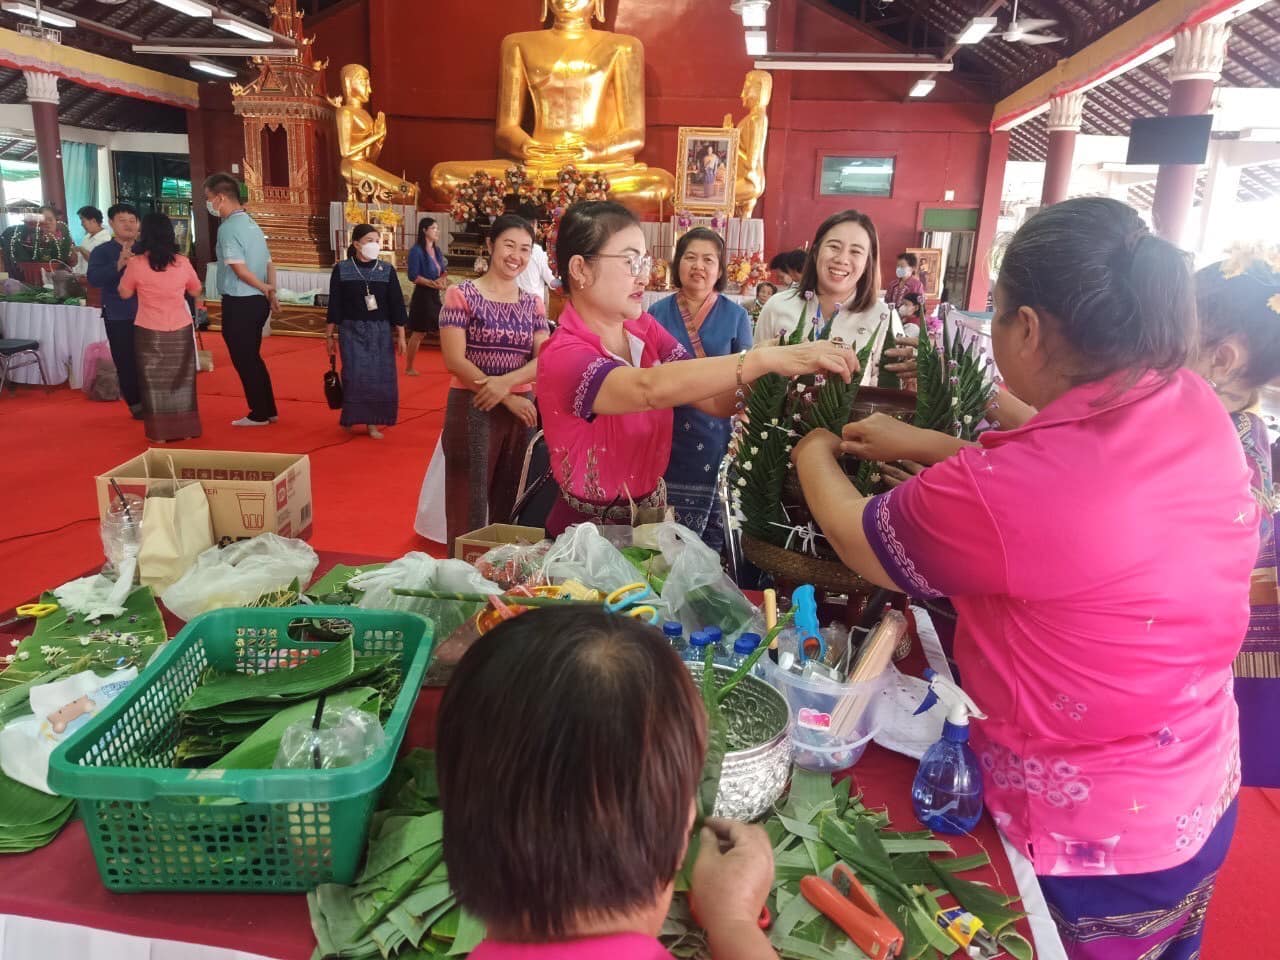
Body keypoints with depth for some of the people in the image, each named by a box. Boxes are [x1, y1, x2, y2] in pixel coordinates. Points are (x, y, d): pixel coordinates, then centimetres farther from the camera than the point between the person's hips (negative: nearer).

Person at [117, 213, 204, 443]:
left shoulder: (136, 263, -10)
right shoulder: (182, 262, -5)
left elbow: (124, 293, 4)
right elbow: (196, 291, 11)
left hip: (149, 331, -2)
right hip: (181, 329, 2)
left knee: (154, 380, 8)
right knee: (181, 378, 13)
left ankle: (159, 433, 10)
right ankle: (185, 429, 17)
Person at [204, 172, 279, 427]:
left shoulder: (228, 227, -15)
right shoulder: (251, 224, 13)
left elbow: (239, 269, -21)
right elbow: (269, 263, 11)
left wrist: (264, 288, -7)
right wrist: (271, 294, 7)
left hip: (238, 303, -8)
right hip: (257, 301, 9)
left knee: (244, 360, 3)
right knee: (252, 357, 17)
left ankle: (258, 415, 12)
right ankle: (268, 411, 22)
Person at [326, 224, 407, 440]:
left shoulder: (387, 269, 1)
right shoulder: (341, 270, -2)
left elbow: (396, 304, 2)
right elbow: (334, 304, 1)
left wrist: (401, 335, 0)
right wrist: (331, 335, 2)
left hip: (381, 331, 2)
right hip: (351, 330, -1)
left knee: (380, 377, -1)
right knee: (355, 376, -8)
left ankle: (372, 422, 12)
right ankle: (351, 418, 12)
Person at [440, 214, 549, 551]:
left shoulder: (533, 304, 10)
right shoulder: (461, 295, -3)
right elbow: (454, 361, -11)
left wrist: (507, 381, -19)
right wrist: (509, 400, -16)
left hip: (521, 409, 4)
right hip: (472, 409, -4)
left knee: (510, 504, 12)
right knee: (469, 504, 1)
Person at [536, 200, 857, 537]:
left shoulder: (643, 327, 0)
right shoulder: (562, 357, -19)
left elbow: (716, 399, -9)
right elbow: (649, 388, -36)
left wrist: (777, 370, -25)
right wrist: (767, 359, -40)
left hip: (651, 515, 6)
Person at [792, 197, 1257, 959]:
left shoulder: (1000, 493, -35)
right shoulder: (1196, 409, -11)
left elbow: (857, 538, -14)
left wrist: (815, 458, 6)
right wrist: (921, 445, 11)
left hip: (1084, 841, -7)